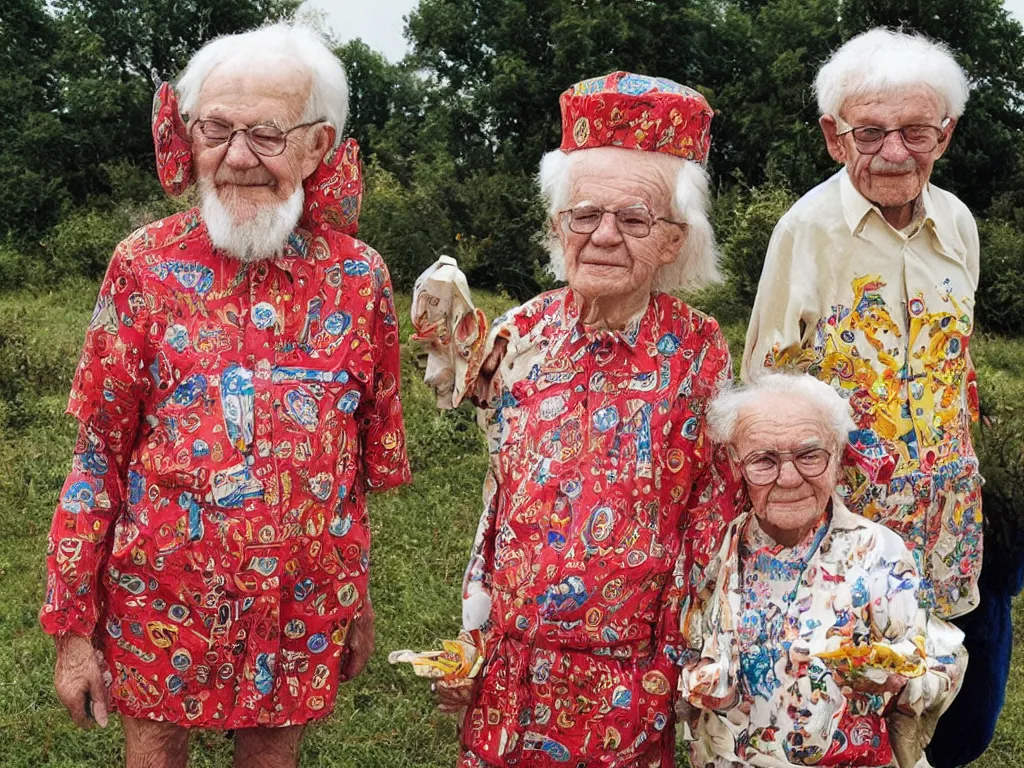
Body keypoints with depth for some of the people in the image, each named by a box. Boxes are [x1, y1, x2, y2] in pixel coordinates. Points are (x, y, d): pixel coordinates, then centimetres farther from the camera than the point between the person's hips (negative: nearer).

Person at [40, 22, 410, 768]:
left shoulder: (361, 277, -5)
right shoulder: (145, 265, -8)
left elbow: (372, 460, 5)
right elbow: (98, 455, -4)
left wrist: (359, 598, 10)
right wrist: (73, 625, -4)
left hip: (303, 614, 1)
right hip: (159, 606, 0)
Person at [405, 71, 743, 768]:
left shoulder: (698, 352, -9)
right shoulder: (524, 334, -3)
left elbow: (712, 522, -5)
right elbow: (500, 496, 7)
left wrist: (676, 663, -3)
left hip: (626, 675, -2)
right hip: (509, 660, 3)